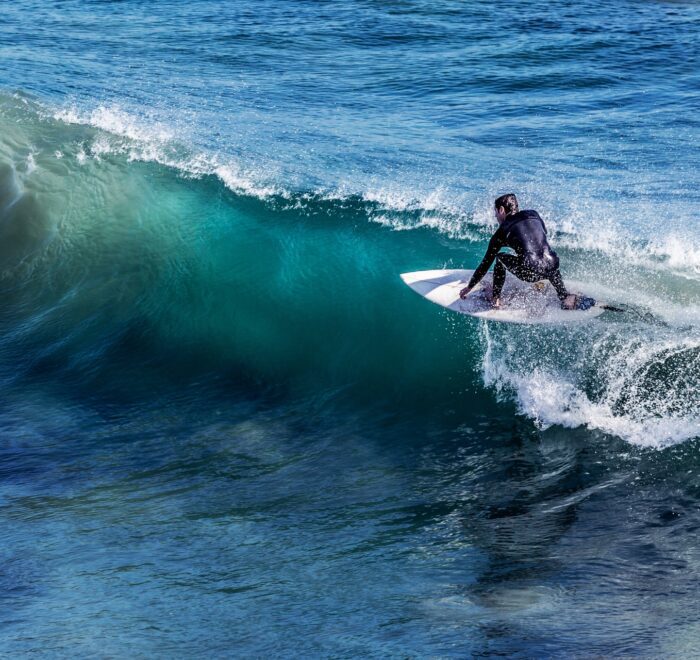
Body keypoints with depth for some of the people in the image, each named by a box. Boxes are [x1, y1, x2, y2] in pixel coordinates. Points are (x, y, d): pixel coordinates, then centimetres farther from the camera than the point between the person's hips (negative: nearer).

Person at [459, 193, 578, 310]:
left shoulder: (502, 231, 13)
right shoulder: (534, 215, 21)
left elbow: (486, 263, 18)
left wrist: (469, 287, 28)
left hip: (530, 272, -4)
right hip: (551, 268, 4)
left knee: (500, 258, 23)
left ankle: (496, 299, 20)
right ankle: (564, 296, 23)